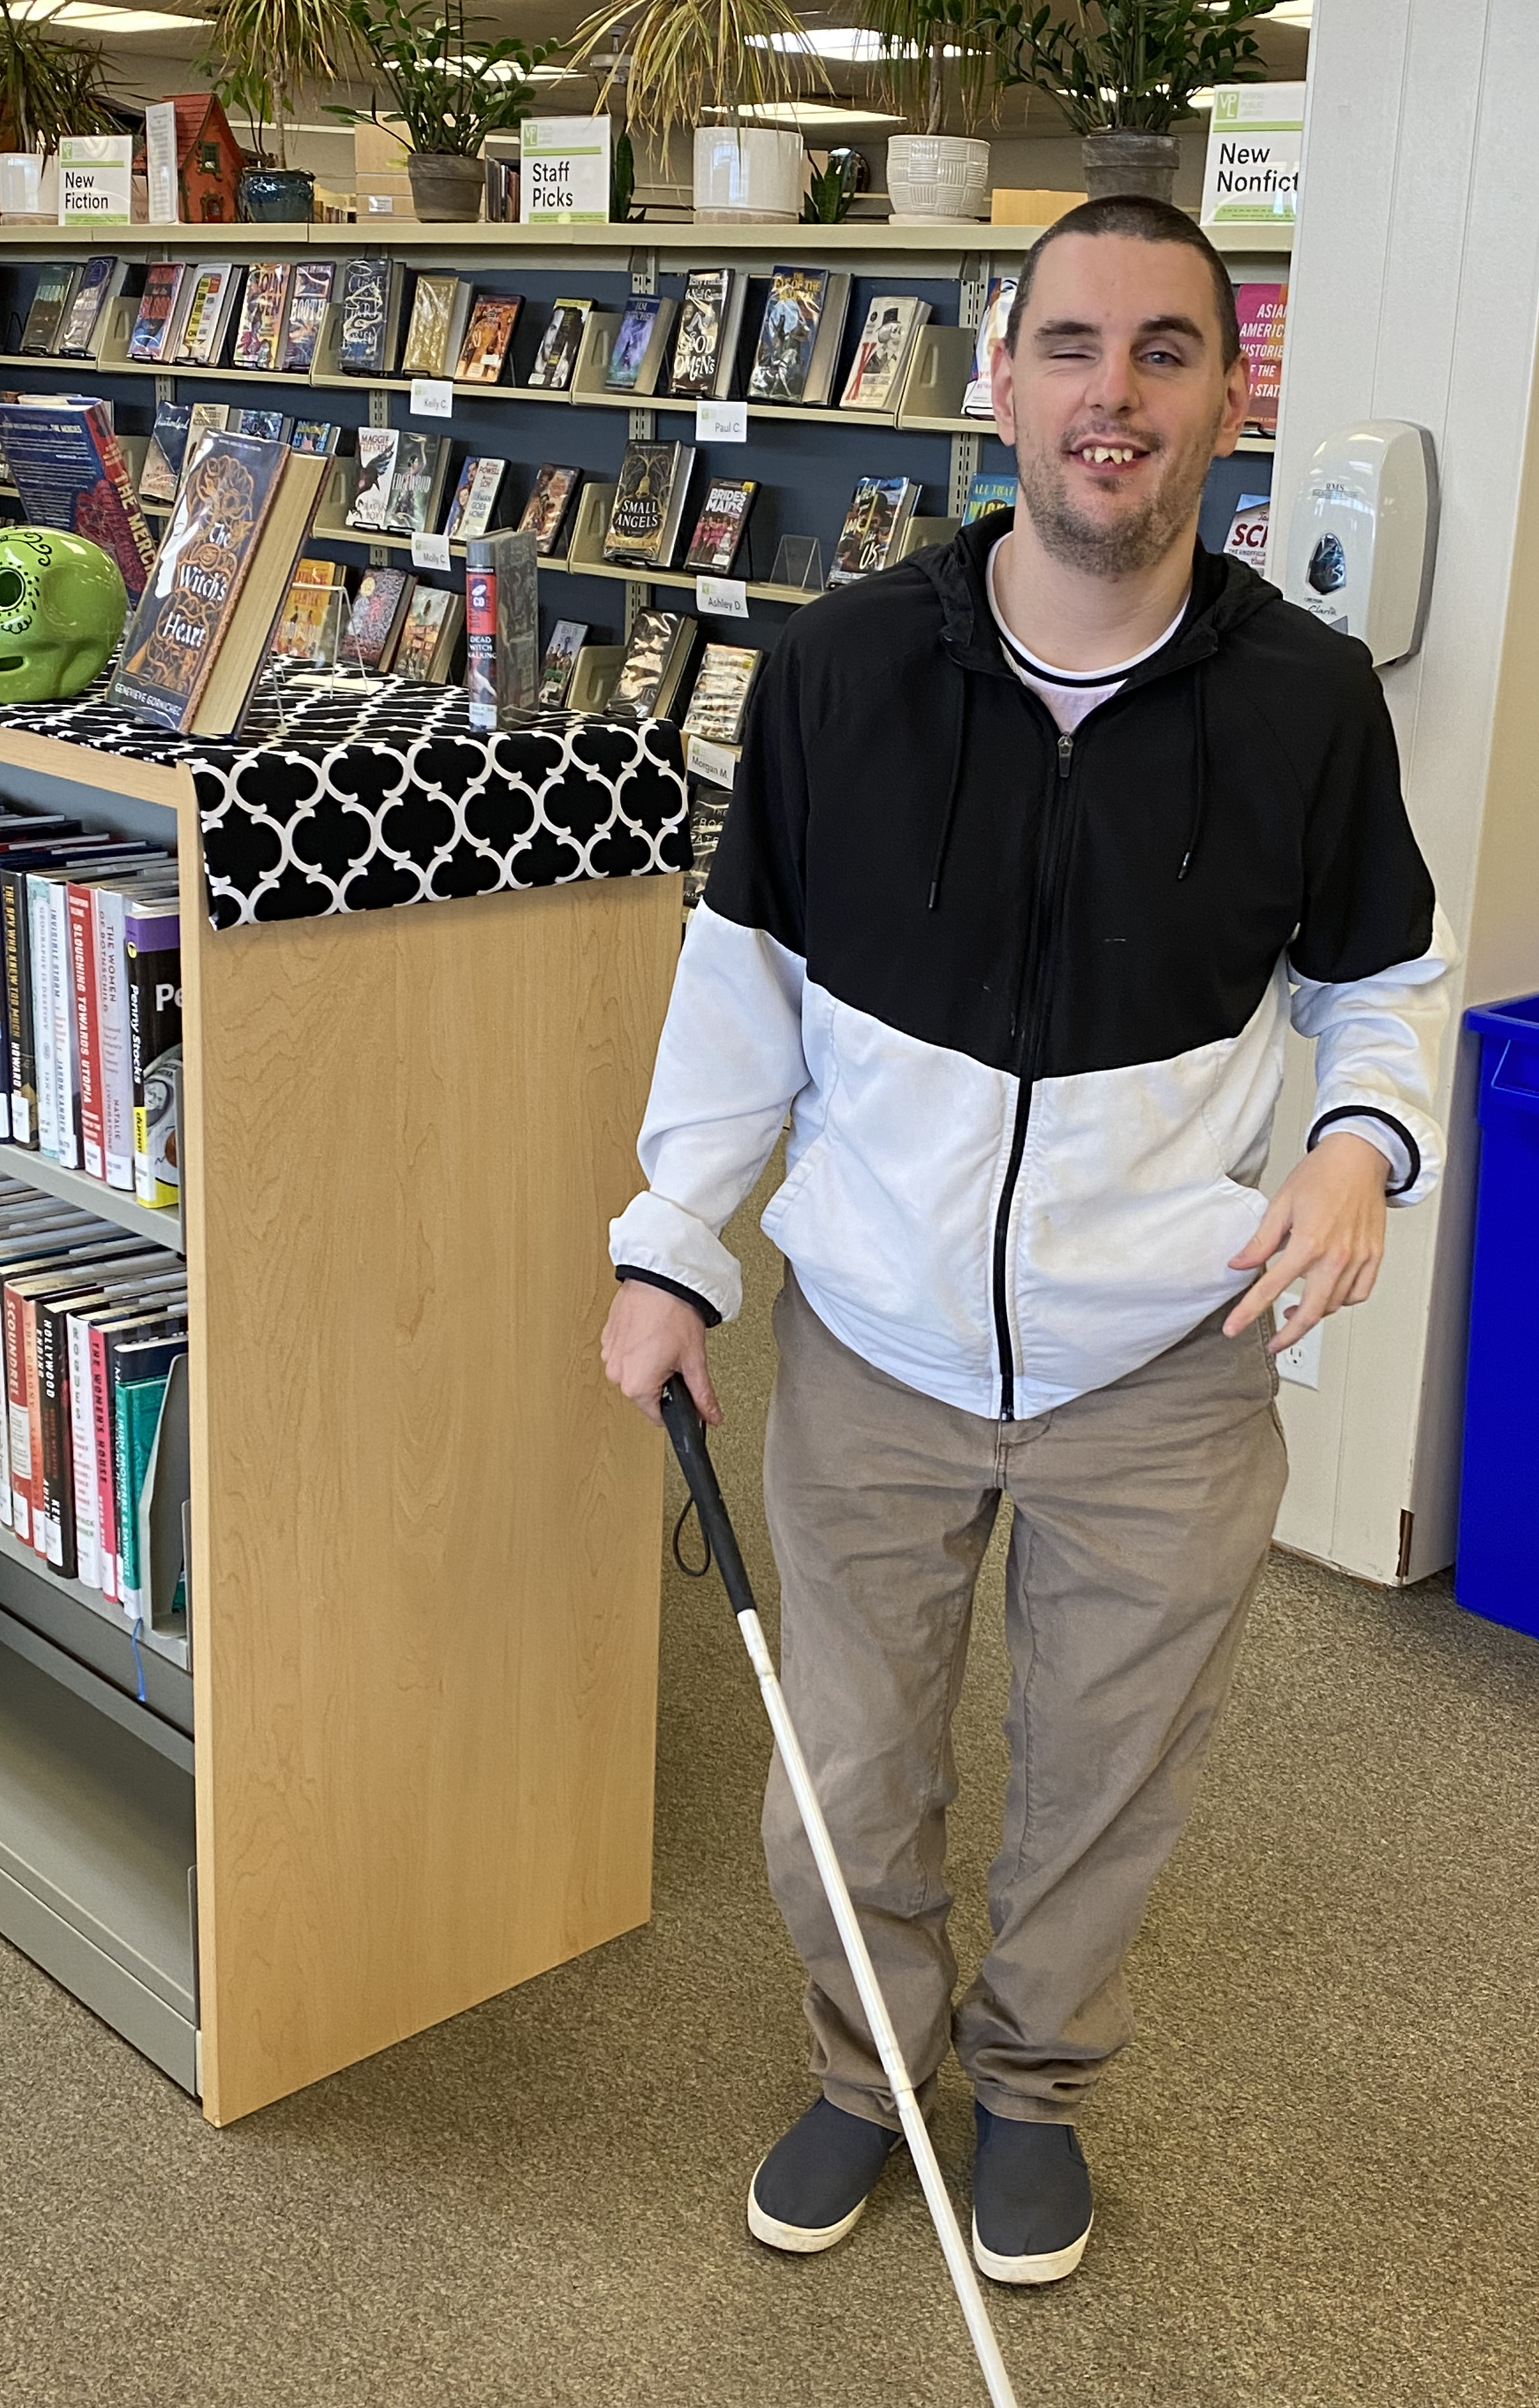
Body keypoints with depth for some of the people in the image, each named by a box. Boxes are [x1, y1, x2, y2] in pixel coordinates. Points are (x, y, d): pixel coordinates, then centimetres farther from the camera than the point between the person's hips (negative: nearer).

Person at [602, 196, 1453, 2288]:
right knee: (844, 1781, 13)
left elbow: (1387, 976, 6)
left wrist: (1364, 1145, -14)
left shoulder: (1307, 697, -8)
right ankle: (868, 2065, 44)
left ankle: (1038, 2082, 46)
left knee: (1104, 1779, 17)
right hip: (874, 1348, 1)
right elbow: (750, 971, 3)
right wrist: (671, 1248, 1)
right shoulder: (843, 665, -8)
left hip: (1166, 1371, 0)